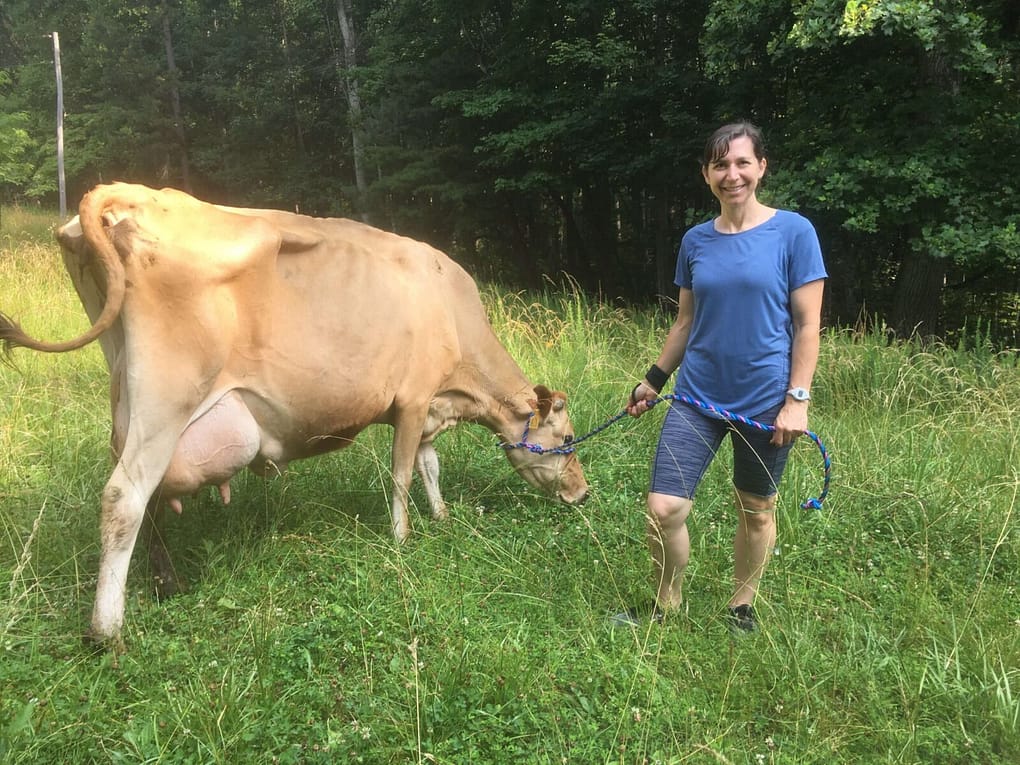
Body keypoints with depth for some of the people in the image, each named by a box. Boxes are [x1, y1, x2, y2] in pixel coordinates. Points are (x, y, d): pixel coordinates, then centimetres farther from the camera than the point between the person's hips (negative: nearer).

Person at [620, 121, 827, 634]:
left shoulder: (793, 232, -6)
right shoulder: (696, 241, 5)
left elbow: (808, 324, -6)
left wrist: (797, 399, -12)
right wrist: (653, 380, 15)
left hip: (765, 400, -2)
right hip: (698, 397, 3)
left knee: (756, 510, 12)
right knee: (664, 509, -6)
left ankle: (742, 607, 35)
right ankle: (666, 608, 18)